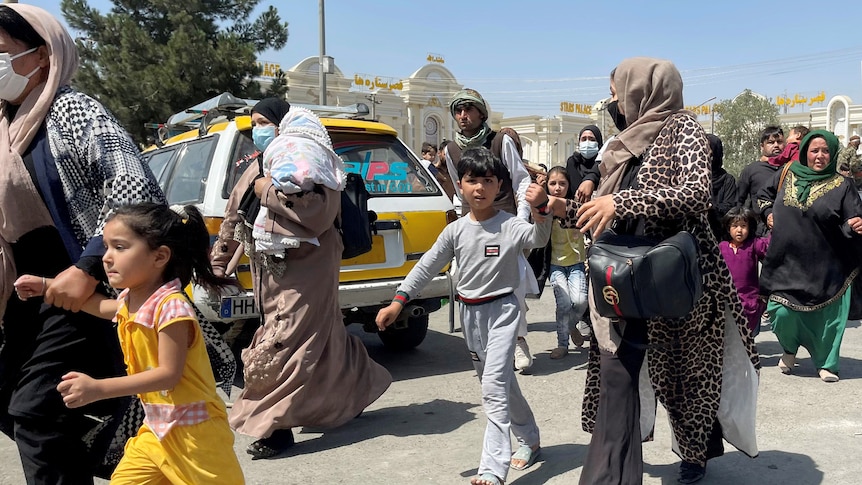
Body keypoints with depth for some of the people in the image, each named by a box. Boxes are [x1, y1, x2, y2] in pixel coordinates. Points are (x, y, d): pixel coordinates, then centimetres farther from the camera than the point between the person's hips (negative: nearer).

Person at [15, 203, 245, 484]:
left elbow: (169, 374, -27)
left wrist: (99, 389, -30)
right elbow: (103, 307, 28)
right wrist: (47, 286, 25)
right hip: (156, 428, 9)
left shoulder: (171, 306, -25)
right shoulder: (131, 300, 4)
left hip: (193, 430, -8)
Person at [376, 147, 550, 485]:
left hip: (502, 309, -5)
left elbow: (539, 239, -30)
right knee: (498, 381, 17)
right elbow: (427, 267, 2)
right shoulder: (455, 231, 0)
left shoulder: (511, 226, -11)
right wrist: (398, 301, -4)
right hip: (470, 312, 5)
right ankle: (529, 439, 39)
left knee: (494, 385, -14)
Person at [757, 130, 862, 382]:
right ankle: (790, 351, 28)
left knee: (825, 315, 4)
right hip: (786, 262, 2)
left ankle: (826, 362, 25)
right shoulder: (787, 175, 4)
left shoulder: (841, 185, -3)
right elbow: (764, 195, 22)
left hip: (824, 266, -1)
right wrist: (769, 213, 5)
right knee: (782, 312, -2)